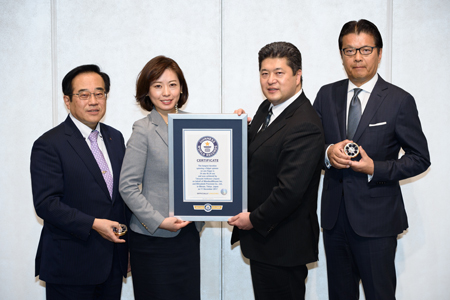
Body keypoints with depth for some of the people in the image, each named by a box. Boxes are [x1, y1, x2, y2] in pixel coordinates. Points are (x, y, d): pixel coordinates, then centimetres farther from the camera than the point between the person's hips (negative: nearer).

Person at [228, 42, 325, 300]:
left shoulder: (304, 126, -23)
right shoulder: (267, 109, 7)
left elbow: (290, 190, -27)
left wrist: (255, 219, -15)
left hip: (283, 245, -9)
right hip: (262, 239, 9)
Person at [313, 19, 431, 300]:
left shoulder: (399, 100, -5)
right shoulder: (327, 95, 6)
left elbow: (420, 158, -3)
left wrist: (375, 169, -18)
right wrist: (328, 152, -13)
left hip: (376, 217, -4)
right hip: (334, 215, 4)